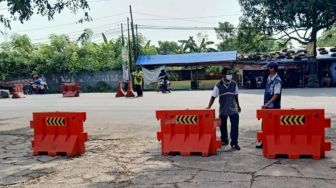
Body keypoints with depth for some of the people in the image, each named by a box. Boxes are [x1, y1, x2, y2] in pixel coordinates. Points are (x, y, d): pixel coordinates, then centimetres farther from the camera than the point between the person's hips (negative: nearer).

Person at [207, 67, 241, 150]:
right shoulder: (218, 86, -7)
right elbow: (213, 97, -8)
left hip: (233, 109, 1)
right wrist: (209, 107, -18)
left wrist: (238, 106, 17)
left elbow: (235, 96, 11)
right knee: (223, 126, 12)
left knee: (235, 125, -9)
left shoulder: (234, 84, 0)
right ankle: (224, 140, 32)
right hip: (223, 109, -1)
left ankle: (234, 143, -2)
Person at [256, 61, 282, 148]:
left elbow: (276, 95, -19)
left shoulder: (277, 80, -14)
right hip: (267, 106, 8)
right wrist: (265, 104, 15)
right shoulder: (269, 78, 10)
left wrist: (267, 104, -25)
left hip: (274, 107, -8)